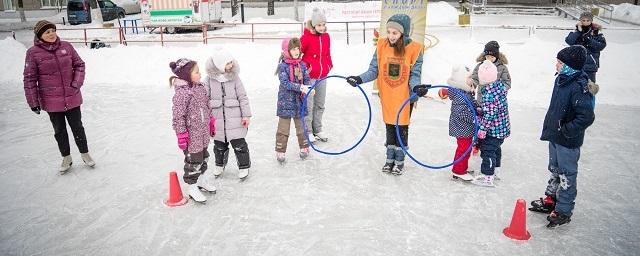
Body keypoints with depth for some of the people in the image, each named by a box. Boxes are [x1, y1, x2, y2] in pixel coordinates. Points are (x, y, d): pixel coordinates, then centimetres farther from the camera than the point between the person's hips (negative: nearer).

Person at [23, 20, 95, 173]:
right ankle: (66, 158, 30)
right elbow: (29, 79, -6)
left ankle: (85, 154, 30)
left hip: (72, 97, 1)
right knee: (59, 131, 13)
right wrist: (33, 102, -6)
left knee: (77, 127, 13)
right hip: (51, 101, -1)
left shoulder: (66, 46, -3)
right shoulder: (33, 53, -9)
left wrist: (76, 84, -7)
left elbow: (79, 64, 6)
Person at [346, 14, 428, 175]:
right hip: (387, 96, 2)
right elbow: (374, 70, -3)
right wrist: (360, 79, -18)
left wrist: (416, 87, -29)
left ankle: (400, 161, 28)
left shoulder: (415, 49, -13)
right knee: (390, 127, 15)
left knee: (402, 128, 10)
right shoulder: (382, 46, -7)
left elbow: (414, 75, -10)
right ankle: (390, 159, 32)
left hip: (405, 97, -2)